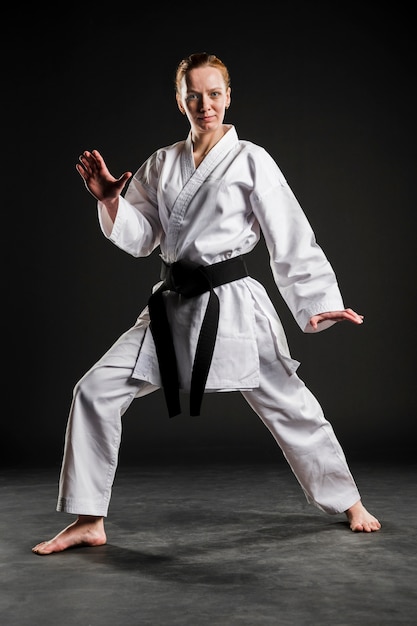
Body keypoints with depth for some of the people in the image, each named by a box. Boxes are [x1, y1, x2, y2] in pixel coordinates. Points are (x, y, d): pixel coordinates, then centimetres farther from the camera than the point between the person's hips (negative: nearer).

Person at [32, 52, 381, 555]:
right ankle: (88, 522, 8)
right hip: (172, 306, 4)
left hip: (233, 306, -4)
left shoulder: (251, 161, -3)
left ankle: (348, 502, 27)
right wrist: (109, 199, -7)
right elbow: (139, 238, 10)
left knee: (287, 404, 3)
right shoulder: (162, 164, 10)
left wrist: (318, 304, -9)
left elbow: (290, 239, -4)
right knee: (96, 391, -4)